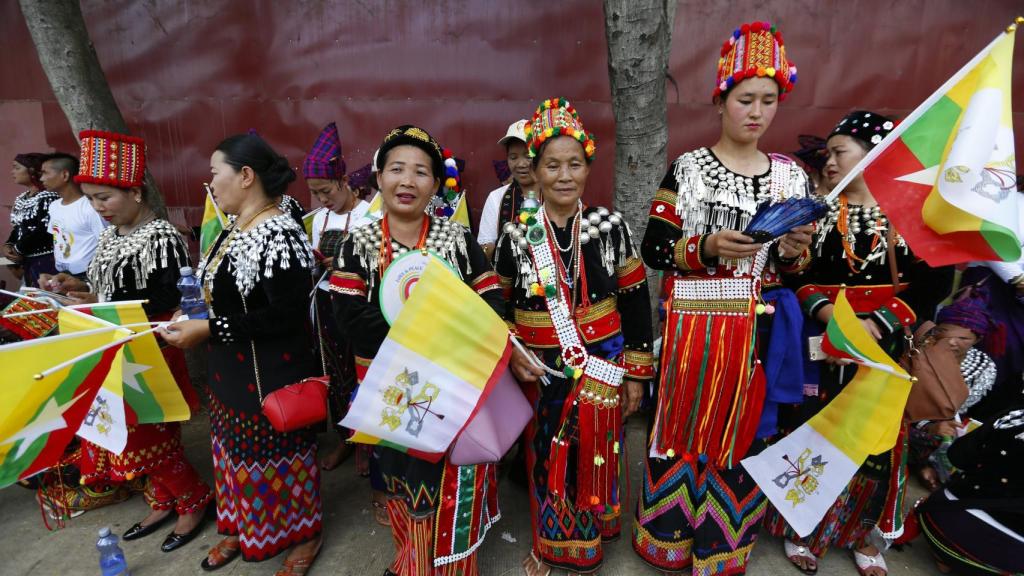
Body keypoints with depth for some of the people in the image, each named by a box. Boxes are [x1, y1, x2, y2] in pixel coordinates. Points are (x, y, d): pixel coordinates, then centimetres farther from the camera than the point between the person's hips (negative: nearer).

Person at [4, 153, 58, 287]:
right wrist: (8, 246, -1)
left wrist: (17, 249, -8)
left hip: (46, 261, -9)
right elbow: (17, 227, 18)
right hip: (26, 261, 9)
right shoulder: (20, 199, 15)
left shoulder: (49, 197, -13)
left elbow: (44, 231, -18)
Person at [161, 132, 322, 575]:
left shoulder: (279, 236, -23)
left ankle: (303, 535, 32)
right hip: (231, 371, 9)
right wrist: (194, 318, 1)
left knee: (277, 457, 9)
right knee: (241, 453, 23)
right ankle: (243, 527, 45)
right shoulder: (235, 231, 7)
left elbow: (285, 317, -27)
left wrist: (208, 330, -23)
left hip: (272, 377, -9)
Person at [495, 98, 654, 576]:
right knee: (547, 460, 12)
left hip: (602, 366, 1)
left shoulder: (610, 227, -4)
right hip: (541, 370, 0)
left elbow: (636, 302, 0)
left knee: (595, 458, 13)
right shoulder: (516, 235, -4)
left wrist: (636, 372, 0)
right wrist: (511, 354, -10)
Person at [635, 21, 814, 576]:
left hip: (759, 330, 4)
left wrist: (793, 251, -12)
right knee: (686, 425, 7)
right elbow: (653, 249, -7)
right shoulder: (686, 168, -4)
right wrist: (708, 247, -21)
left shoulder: (791, 175, 6)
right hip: (696, 326, -3)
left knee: (745, 430, 12)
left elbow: (792, 268, 10)